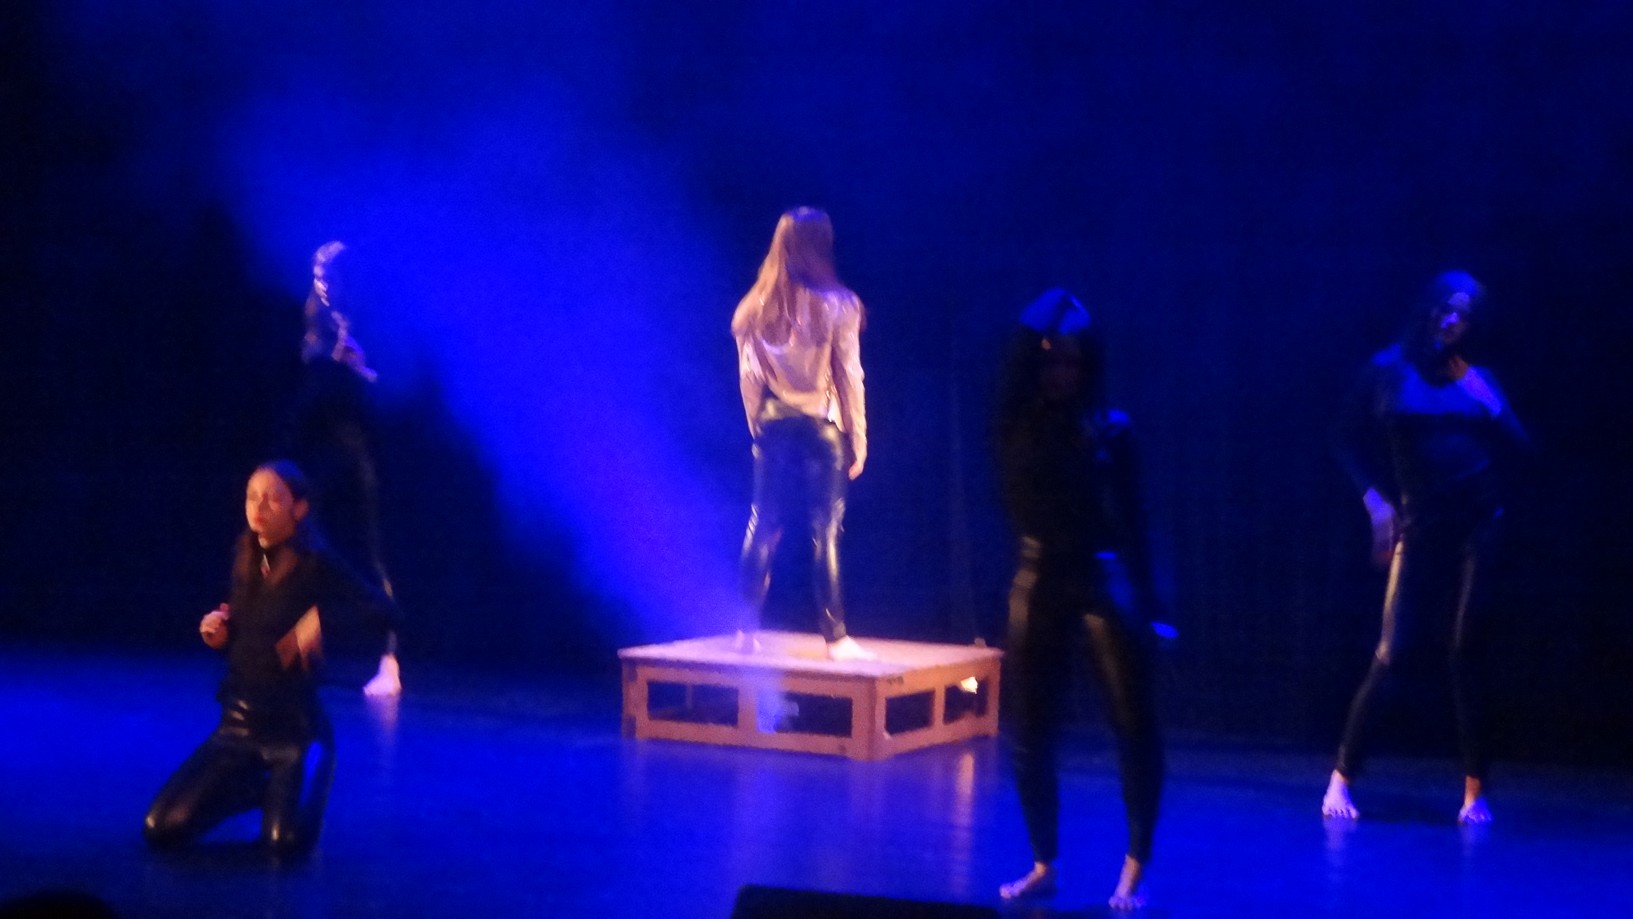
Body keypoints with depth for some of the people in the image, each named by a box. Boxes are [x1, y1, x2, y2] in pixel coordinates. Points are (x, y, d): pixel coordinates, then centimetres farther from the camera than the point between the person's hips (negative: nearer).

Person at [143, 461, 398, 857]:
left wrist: (321, 618, -34)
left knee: (286, 842, -26)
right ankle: (260, 788, 20)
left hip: (297, 729, -5)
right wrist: (217, 635, -5)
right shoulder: (245, 560, 5)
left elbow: (383, 610, -22)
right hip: (238, 725, 6)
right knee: (161, 829, -6)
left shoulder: (316, 564, -13)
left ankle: (289, 791, 12)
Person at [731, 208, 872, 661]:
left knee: (763, 527, 9)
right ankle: (834, 636, -1)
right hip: (822, 425, -4)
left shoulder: (756, 307, 2)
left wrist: (758, 425, 15)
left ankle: (748, 629, 12)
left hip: (773, 425, 4)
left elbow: (748, 375, 5)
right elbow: (848, 375, -7)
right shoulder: (836, 305, -9)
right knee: (825, 531, -2)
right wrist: (858, 437, 0)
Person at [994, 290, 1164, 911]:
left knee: (1134, 725, -11)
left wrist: (1149, 604, 0)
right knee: (1029, 735, 5)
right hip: (1037, 583, 3)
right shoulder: (1016, 425, 7)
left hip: (1105, 579, -2)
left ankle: (1135, 868, 0)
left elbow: (1132, 519, 2)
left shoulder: (1110, 430, 0)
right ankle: (1044, 865, 19)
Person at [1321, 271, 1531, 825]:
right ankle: (1342, 777, 7)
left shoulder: (1477, 377, 10)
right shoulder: (1390, 370, 3)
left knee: (1467, 653, -1)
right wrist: (1375, 500, -1)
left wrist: (1487, 403, -7)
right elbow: (1349, 439, 8)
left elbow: (1519, 447, 6)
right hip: (1420, 527, -2)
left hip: (1478, 526, 2)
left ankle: (1475, 790, 3)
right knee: (1395, 654, -5)